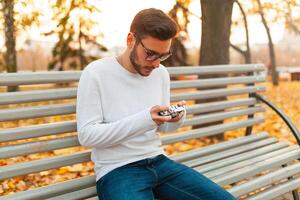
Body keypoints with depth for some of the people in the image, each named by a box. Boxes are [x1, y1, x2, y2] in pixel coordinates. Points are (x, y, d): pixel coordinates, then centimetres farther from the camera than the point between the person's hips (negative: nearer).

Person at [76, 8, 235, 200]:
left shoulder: (161, 73, 8)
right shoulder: (96, 74, -10)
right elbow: (87, 135, -14)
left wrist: (177, 119, -8)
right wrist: (144, 119, -24)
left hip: (159, 161, 6)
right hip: (117, 170, -6)